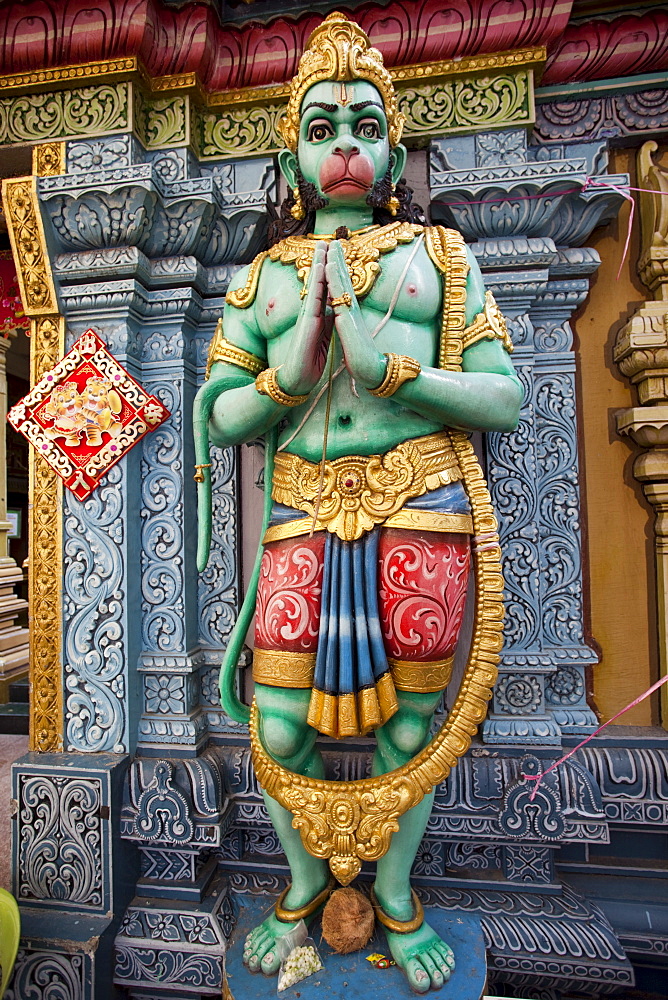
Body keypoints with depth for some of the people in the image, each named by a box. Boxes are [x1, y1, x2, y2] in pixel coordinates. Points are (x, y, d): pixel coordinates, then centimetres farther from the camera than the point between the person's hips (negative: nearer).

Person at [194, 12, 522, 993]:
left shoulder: (438, 252, 13)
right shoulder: (262, 274, 16)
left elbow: (505, 399, 3)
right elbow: (218, 419, 9)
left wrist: (392, 365, -11)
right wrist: (290, 371, -9)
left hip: (420, 514, 0)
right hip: (305, 519, 2)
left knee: (407, 726, 10)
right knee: (279, 730, 5)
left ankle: (396, 894, 41)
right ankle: (305, 881, 39)